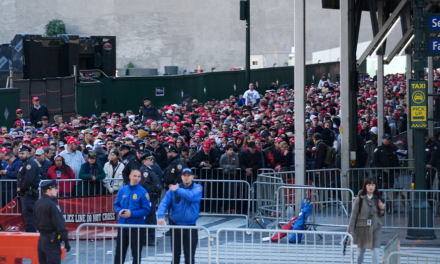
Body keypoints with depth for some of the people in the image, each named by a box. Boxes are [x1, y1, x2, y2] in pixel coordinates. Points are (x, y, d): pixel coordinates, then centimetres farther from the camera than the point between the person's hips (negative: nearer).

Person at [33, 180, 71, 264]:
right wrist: (66, 241, -15)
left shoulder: (37, 204, 10)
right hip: (52, 241, -9)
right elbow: (60, 224, -19)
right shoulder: (52, 205, -17)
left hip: (41, 239, 9)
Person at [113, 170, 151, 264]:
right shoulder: (122, 190, 4)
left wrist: (132, 213, -19)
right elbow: (116, 204, 12)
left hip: (136, 227, -3)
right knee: (119, 252, 11)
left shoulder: (143, 192, -8)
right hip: (122, 225, 3)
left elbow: (146, 210, -10)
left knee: (136, 253, 7)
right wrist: (119, 211, -10)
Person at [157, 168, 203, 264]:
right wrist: (160, 216, -27)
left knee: (190, 256, 0)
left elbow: (192, 196, -24)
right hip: (176, 226, 2)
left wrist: (177, 190, -12)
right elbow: (164, 203, -9)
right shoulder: (173, 189, 1)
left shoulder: (197, 188, -2)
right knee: (175, 255, 12)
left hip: (190, 226, -2)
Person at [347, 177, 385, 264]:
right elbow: (354, 214, -4)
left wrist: (382, 208, -6)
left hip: (375, 228, 2)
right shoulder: (359, 199, -6)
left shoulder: (377, 199, 5)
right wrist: (350, 229, -6)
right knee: (361, 249, 13)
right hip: (362, 228, -2)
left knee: (376, 250, -8)